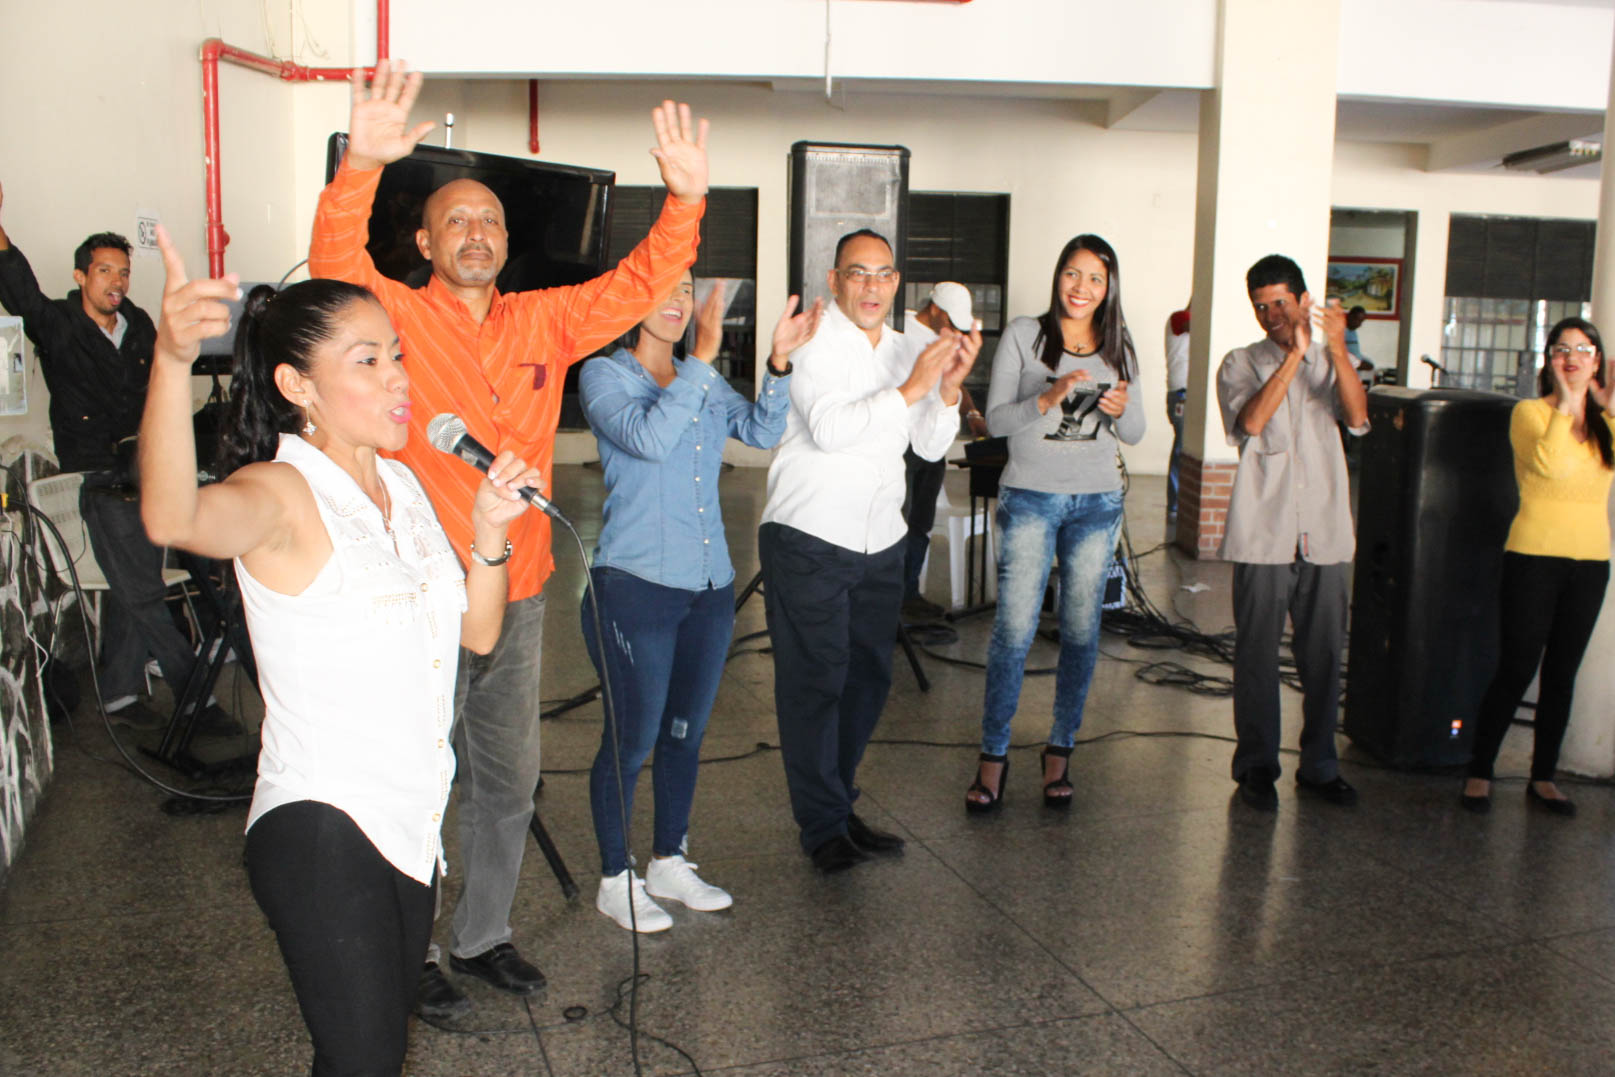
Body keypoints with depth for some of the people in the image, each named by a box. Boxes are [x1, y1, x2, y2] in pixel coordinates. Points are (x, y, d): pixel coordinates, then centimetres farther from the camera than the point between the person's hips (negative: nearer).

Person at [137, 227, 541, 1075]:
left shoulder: (401, 485, 9)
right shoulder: (282, 494, -15)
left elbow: (477, 632, 12)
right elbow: (172, 519, -39)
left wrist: (489, 532, -5)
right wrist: (172, 359, -53)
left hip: (410, 826, 8)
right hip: (320, 827, -7)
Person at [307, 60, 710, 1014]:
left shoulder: (545, 322, 7)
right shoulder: (399, 317, -5)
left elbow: (639, 284, 5)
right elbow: (337, 264, -23)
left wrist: (686, 200, -10)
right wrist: (362, 166, -39)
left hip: (518, 593, 5)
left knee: (510, 779, 16)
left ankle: (484, 934, 34)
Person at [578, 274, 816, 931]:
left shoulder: (706, 383, 15)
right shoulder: (604, 375, -4)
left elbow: (761, 431, 1)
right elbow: (648, 439, -21)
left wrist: (778, 362, -13)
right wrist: (703, 358, -23)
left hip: (710, 586, 6)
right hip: (636, 585, -6)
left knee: (686, 733, 15)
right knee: (632, 738, 1)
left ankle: (668, 863, 32)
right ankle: (616, 880, 18)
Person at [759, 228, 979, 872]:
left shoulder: (904, 350, 14)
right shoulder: (813, 341, -6)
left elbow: (931, 446, 9)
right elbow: (828, 427, -20)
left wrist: (949, 386, -7)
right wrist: (910, 389, -21)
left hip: (880, 543, 7)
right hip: (809, 538, -6)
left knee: (868, 679, 12)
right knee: (813, 683, -1)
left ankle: (840, 806, 27)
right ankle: (822, 825, 10)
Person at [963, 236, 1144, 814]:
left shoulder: (1119, 348, 9)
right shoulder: (1024, 336, -1)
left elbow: (1135, 433, 12)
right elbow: (996, 419, -5)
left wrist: (1120, 409, -10)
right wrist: (1049, 398, -21)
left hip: (1097, 503, 3)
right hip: (1030, 497, -3)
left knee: (1081, 630, 6)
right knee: (1014, 628, -7)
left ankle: (1060, 752, 19)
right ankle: (993, 756, 4)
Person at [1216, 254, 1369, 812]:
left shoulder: (1331, 363, 13)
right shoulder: (1241, 364, 6)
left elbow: (1357, 419, -7)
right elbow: (1250, 421, -14)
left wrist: (1336, 350, -19)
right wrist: (1295, 353, -18)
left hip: (1324, 534, 3)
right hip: (1263, 534, -2)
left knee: (1324, 652, 8)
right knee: (1257, 653, 2)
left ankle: (1319, 765, 22)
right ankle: (1256, 767, 15)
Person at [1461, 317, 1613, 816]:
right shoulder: (1530, 412, -3)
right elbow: (1547, 462, -22)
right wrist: (1565, 404, -13)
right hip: (1534, 557, -5)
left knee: (1562, 675, 11)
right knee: (1516, 672, -4)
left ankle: (1543, 778, 22)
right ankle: (1479, 773, 10)